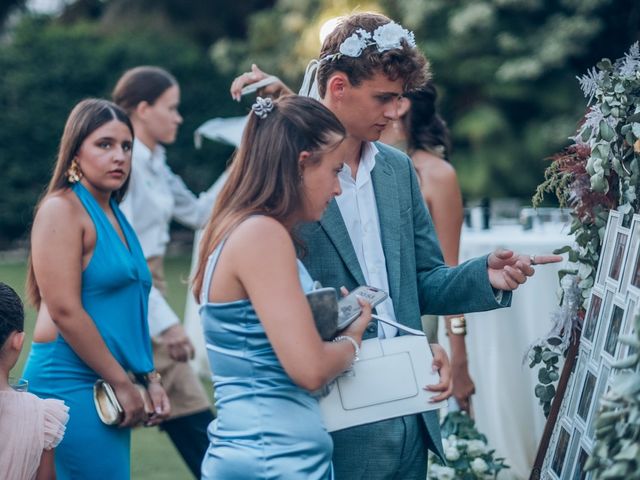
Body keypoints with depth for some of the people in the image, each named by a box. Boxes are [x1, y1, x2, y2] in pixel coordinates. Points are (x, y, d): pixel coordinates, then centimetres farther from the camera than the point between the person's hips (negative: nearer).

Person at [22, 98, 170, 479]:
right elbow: (65, 311, -16)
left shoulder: (115, 215, 17)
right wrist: (123, 383, -12)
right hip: (72, 386, -8)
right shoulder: (62, 208, -9)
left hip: (110, 388, 8)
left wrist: (150, 378, 13)